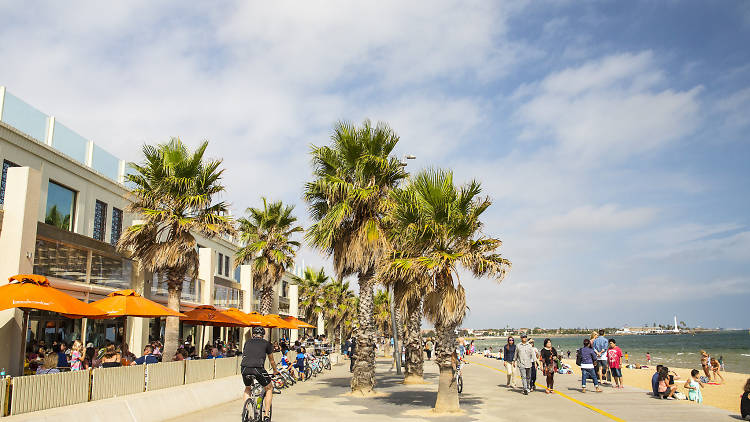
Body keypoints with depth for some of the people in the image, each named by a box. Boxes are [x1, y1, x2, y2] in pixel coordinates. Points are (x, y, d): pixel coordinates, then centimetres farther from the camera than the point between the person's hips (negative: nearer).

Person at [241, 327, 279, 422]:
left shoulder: (248, 342, 26)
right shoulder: (266, 343, 19)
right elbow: (271, 361, 31)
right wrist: (275, 371, 49)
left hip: (245, 368, 3)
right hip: (258, 368, -3)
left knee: (247, 389, 32)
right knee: (269, 389, 20)